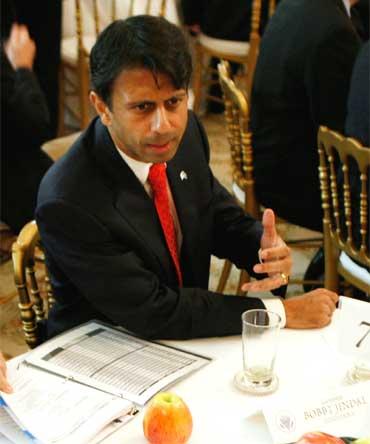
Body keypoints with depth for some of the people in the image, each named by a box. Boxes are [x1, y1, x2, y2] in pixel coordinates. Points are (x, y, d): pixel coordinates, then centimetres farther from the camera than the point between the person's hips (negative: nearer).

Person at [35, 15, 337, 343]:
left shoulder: (185, 133, -8)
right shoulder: (66, 204, -25)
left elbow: (223, 219, 6)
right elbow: (154, 313, -22)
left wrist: (268, 251, -15)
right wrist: (280, 312, -19)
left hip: (189, 336, 6)